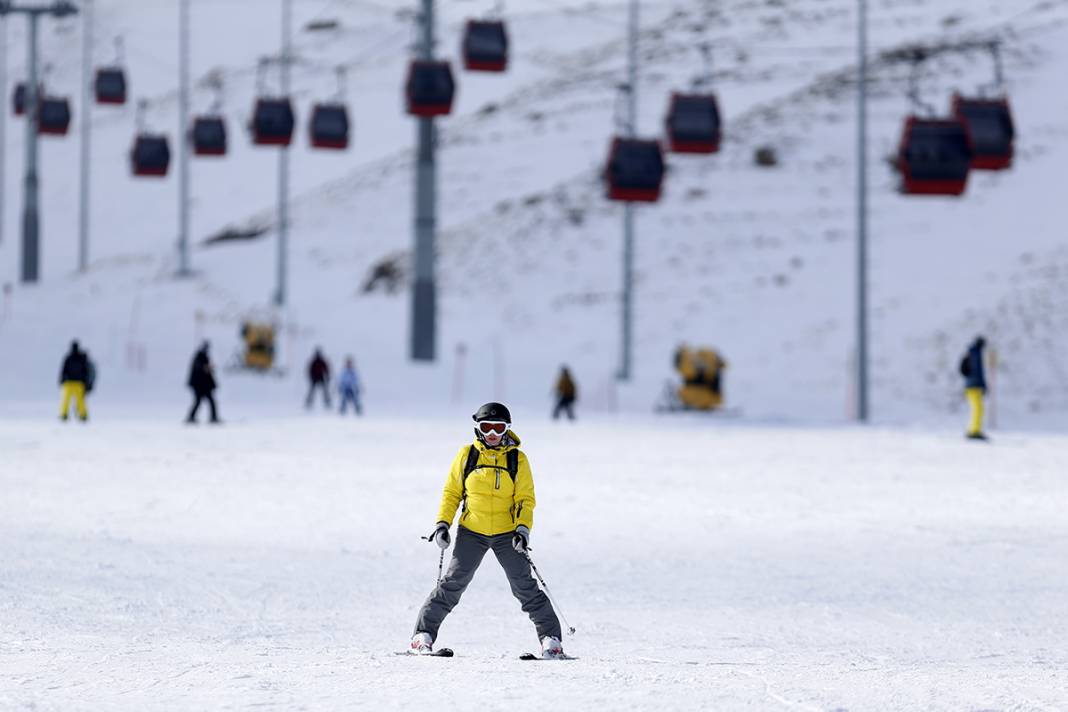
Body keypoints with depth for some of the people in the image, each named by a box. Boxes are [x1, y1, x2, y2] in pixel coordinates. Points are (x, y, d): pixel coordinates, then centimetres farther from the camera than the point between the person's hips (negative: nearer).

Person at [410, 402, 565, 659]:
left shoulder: (517, 459, 0)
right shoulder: (466, 455, 2)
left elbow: (526, 499, 0)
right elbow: (451, 493, 8)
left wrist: (523, 529, -15)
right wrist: (442, 524, -2)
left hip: (507, 534, 0)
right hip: (472, 532, 0)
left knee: (525, 586, -6)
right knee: (453, 583, -7)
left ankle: (550, 638, -1)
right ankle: (423, 634, 1)